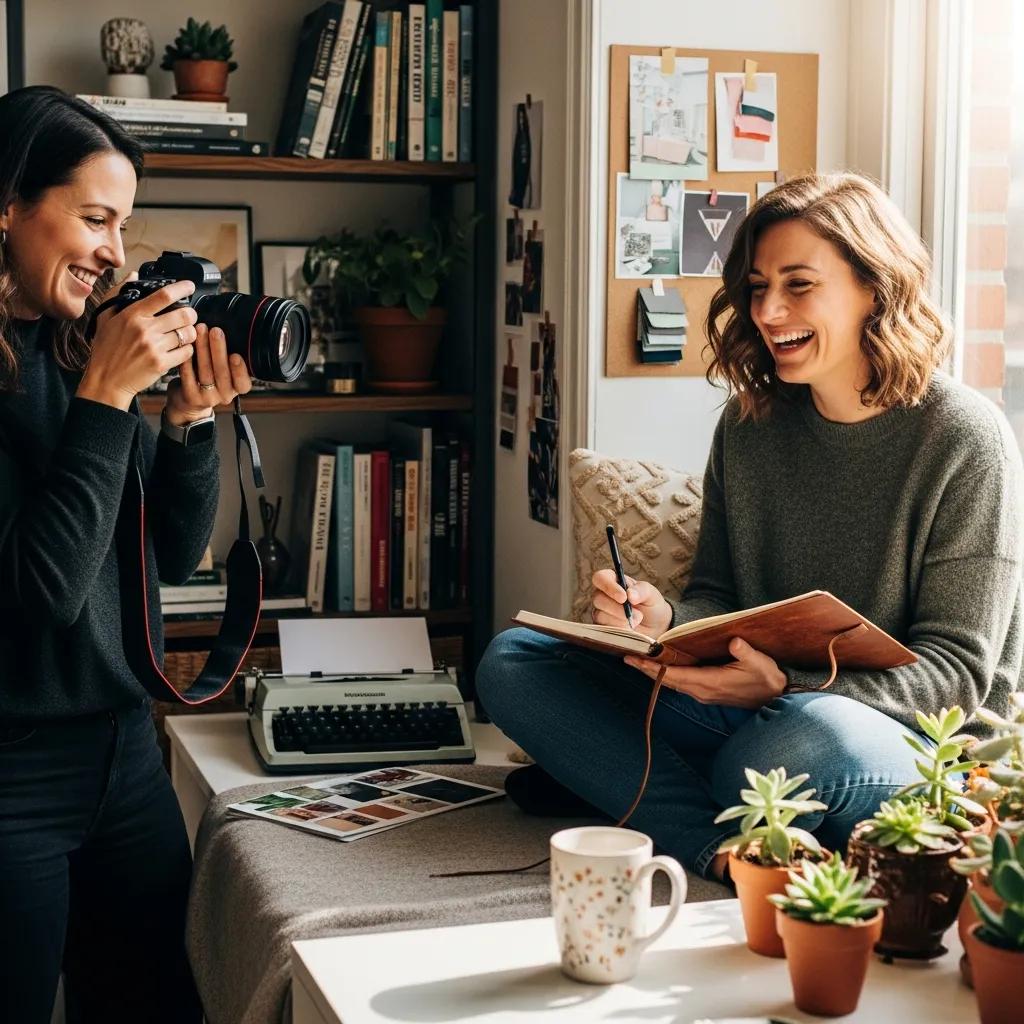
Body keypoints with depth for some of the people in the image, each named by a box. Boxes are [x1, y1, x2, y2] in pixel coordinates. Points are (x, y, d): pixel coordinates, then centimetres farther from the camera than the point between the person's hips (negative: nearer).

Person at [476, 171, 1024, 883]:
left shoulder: (965, 440, -10)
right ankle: (730, 849, -23)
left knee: (806, 738, -43)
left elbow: (957, 669, -12)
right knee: (513, 662, -8)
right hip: (752, 709, 6)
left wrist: (791, 687, -28)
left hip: (919, 742, -6)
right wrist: (665, 621, -14)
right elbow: (720, 597, 12)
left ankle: (616, 779, -12)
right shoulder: (749, 424, 7)